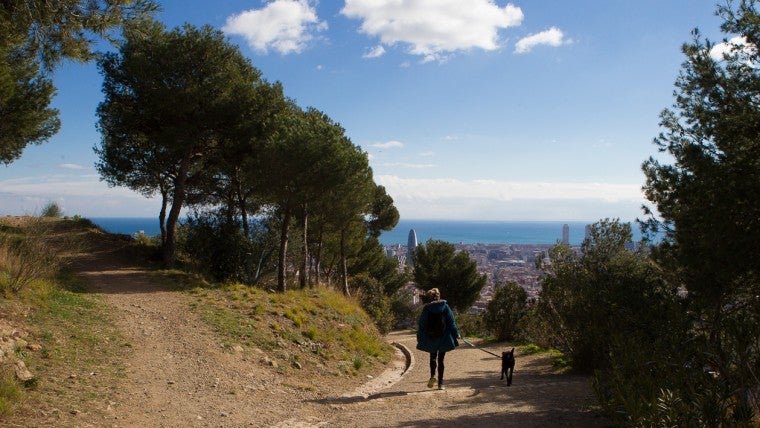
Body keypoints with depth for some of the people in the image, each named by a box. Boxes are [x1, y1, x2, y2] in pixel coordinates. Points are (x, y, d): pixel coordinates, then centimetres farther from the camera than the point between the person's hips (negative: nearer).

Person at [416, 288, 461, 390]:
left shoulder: (426, 308, -4)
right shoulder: (445, 306, -3)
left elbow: (421, 324, -1)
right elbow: (451, 321, -2)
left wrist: (419, 337, 8)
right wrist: (456, 334, 5)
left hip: (430, 338, 0)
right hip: (443, 338, 0)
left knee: (433, 357, 17)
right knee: (441, 359, 8)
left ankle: (432, 376, -7)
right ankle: (440, 383, 7)